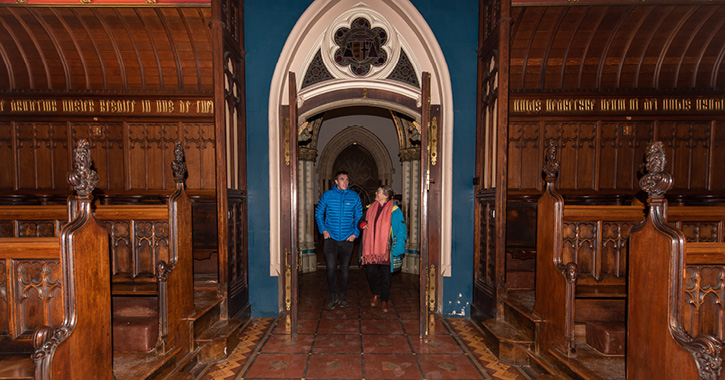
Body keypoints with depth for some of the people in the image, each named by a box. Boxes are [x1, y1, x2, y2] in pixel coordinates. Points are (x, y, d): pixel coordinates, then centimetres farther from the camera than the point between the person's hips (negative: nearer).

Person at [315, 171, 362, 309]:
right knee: (331, 268, -6)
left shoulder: (354, 196, 4)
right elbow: (318, 213, 9)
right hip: (331, 237, -1)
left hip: (347, 239, 1)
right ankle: (333, 296, 11)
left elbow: (359, 217, 10)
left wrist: (355, 233, 1)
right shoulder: (327, 195, 2)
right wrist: (323, 230, -1)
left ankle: (342, 297, 21)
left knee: (345, 268, 8)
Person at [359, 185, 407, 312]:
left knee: (385, 275, 4)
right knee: (371, 272, 2)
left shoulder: (394, 210, -4)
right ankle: (376, 294, 28)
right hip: (371, 248, 4)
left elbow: (401, 231, -5)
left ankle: (384, 300, 22)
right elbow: (362, 221, 24)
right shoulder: (371, 207, 11)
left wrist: (396, 248, -13)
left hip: (385, 248, -4)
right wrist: (362, 224, -1)